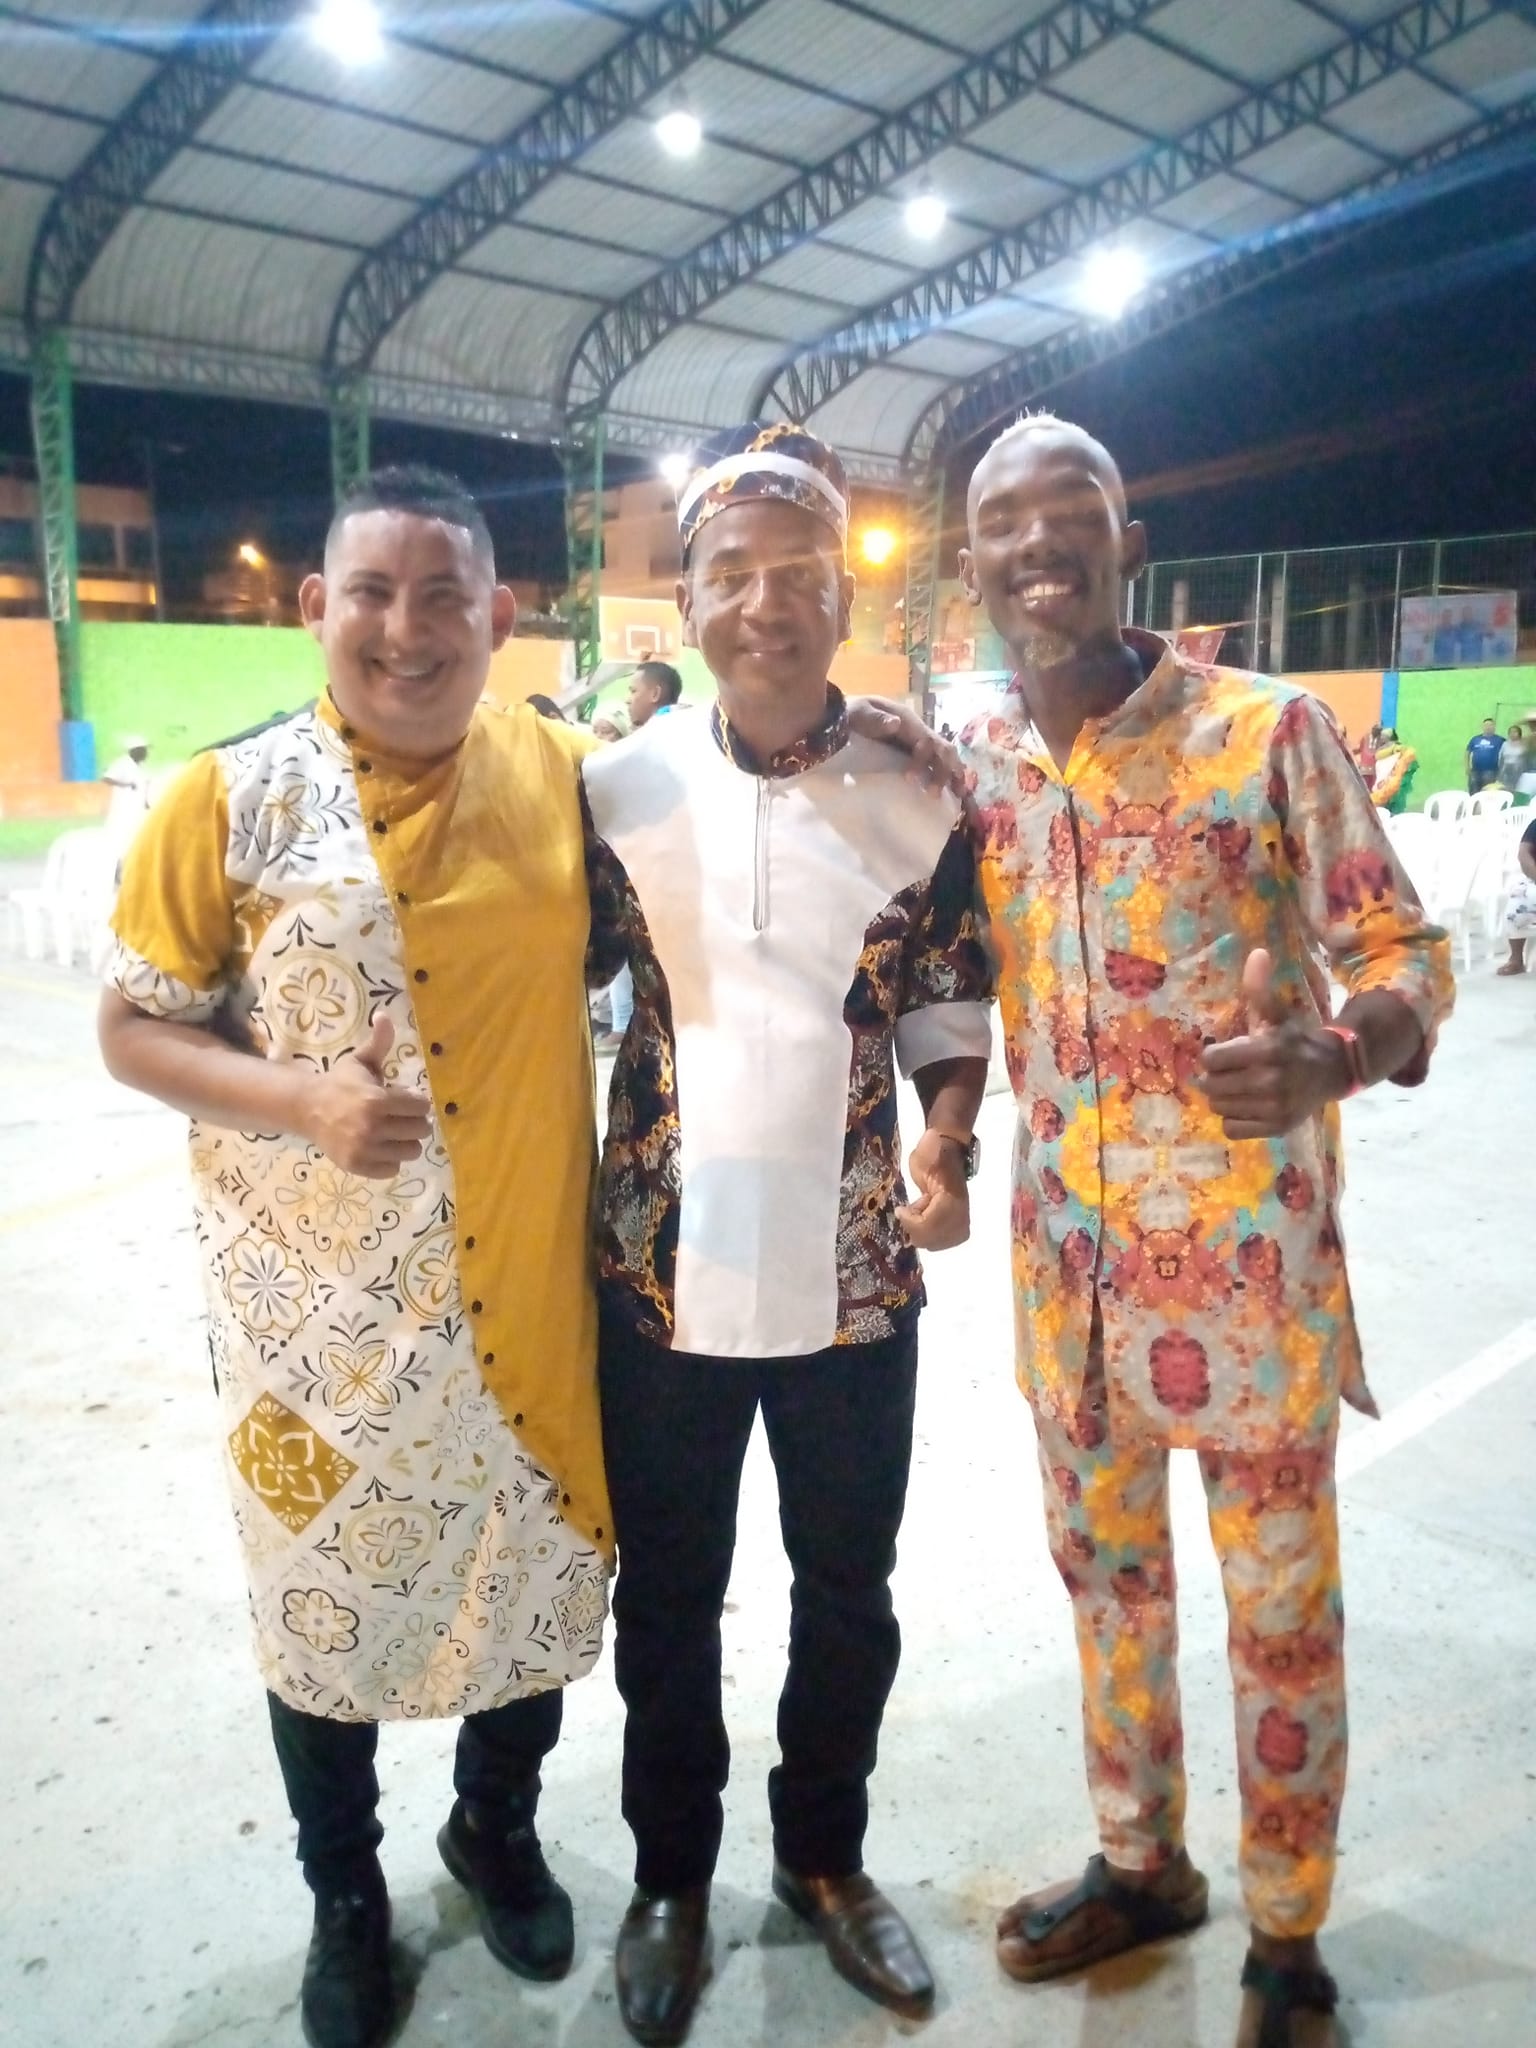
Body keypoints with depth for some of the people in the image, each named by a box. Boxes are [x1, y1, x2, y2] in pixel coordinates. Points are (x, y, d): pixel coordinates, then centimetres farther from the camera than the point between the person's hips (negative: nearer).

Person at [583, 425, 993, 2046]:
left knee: (848, 1591, 18)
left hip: (852, 1276, 1)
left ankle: (825, 1855, 44)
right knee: (667, 1596, 16)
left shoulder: (920, 801, -4)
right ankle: (670, 1876, 42)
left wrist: (945, 1148, -14)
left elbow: (951, 1014, 2)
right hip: (663, 1272, 0)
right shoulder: (621, 788, -4)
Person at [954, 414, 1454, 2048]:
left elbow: (1405, 950, -9)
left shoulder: (1271, 728, -11)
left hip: (1250, 1252, -4)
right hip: (1067, 1251, 5)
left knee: (1281, 1604, 11)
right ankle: (1139, 1861, 44)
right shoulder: (969, 767, 3)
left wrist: (1337, 1057, -29)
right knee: (1105, 1569, 20)